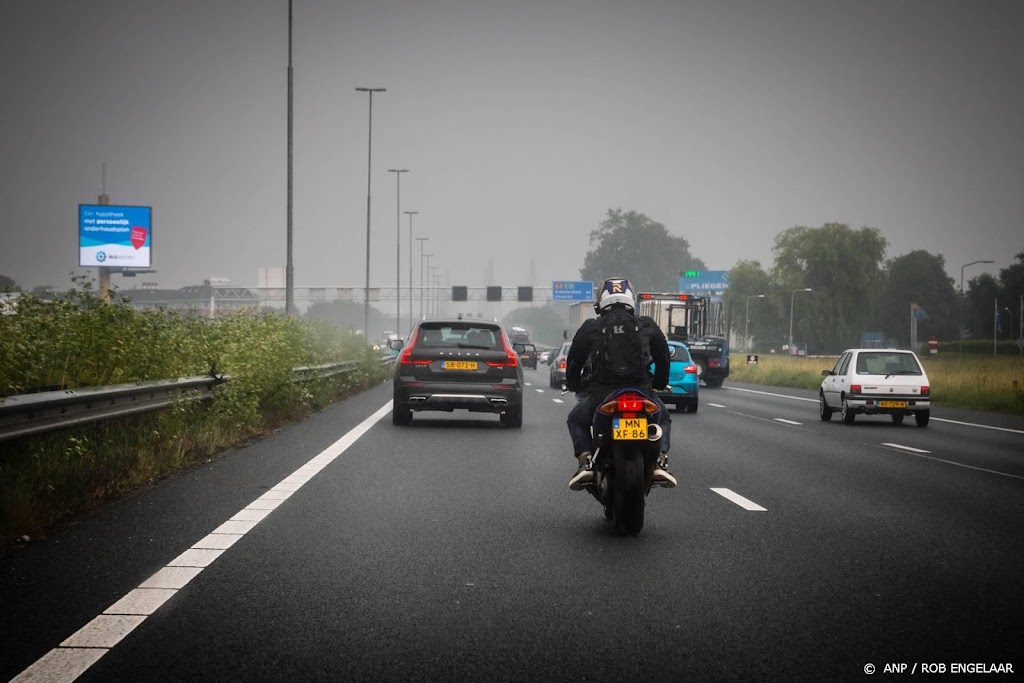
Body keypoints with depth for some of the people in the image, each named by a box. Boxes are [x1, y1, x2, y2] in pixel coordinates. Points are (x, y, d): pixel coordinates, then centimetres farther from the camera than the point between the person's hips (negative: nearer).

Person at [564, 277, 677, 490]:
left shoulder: (590, 328, 5)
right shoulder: (647, 326, 9)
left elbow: (573, 362, 11)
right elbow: (663, 360, 18)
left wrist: (573, 386, 31)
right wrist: (659, 383, 37)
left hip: (600, 398, -1)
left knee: (576, 420, 30)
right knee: (663, 418, 33)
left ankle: (585, 461, 4)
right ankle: (659, 462, 8)